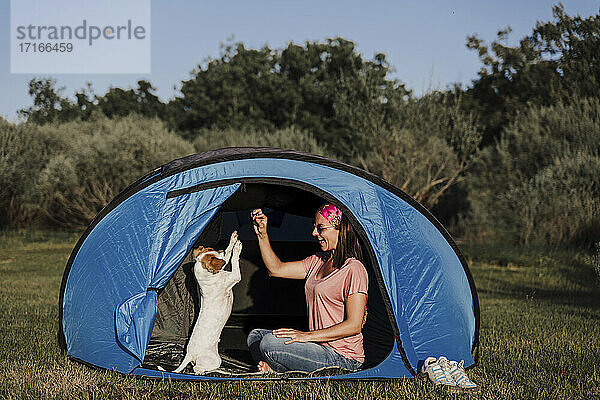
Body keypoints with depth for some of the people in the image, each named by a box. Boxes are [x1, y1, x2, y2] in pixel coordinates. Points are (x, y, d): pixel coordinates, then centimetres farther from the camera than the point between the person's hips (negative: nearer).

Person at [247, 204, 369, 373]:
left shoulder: (354, 270, -15)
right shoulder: (318, 261, 12)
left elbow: (353, 325, -20)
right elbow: (276, 269, 17)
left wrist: (307, 335, -22)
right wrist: (262, 235, 6)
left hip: (342, 359, -9)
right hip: (320, 347, 9)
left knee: (269, 343, -23)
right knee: (256, 335, 9)